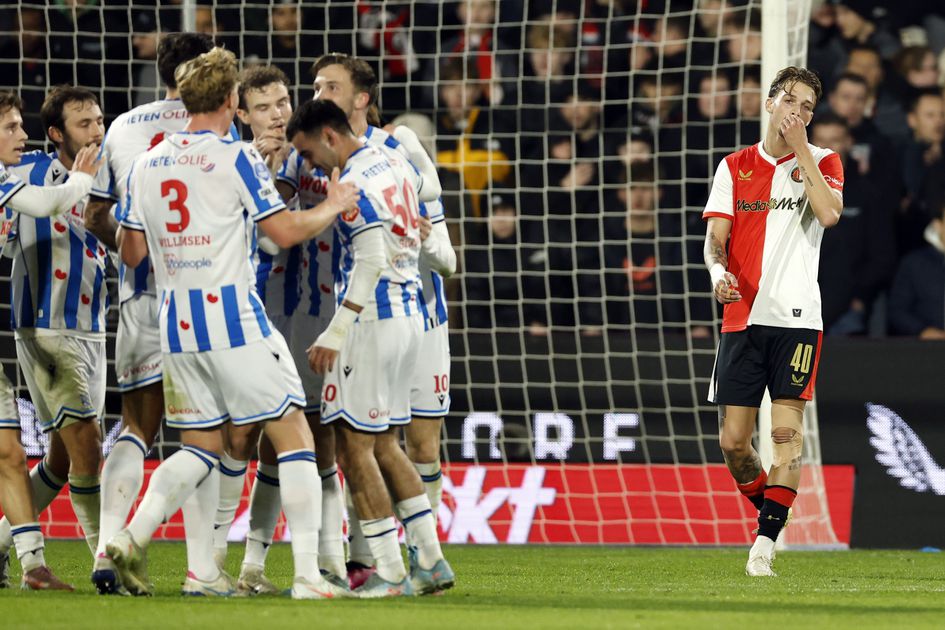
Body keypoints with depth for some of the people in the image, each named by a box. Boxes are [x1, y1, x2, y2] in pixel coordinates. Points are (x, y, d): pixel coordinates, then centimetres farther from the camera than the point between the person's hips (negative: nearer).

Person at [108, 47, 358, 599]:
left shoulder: (147, 165, 8)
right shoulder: (235, 158, -9)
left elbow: (131, 253, 14)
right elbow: (285, 232, -8)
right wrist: (334, 206, 9)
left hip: (177, 322, 6)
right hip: (234, 318, -6)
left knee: (202, 445, 16)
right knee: (294, 435, 0)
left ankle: (133, 537, -3)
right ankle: (308, 576, -6)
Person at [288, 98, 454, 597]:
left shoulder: (353, 185, -15)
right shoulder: (395, 164, 12)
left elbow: (372, 261, -22)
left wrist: (336, 332, -22)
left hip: (372, 319, -9)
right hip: (409, 314, 9)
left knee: (355, 447, -3)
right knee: (384, 445, 16)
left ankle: (390, 572, -4)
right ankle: (431, 561, 13)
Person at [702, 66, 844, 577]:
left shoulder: (822, 162, 7)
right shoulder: (735, 167, 12)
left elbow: (829, 213, -14)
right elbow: (715, 239, 8)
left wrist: (800, 151, -9)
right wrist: (718, 271, -14)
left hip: (797, 317, -2)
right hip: (742, 317, 2)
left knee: (787, 432, -11)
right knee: (732, 440, -1)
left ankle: (766, 542, -10)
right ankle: (772, 511, 22)